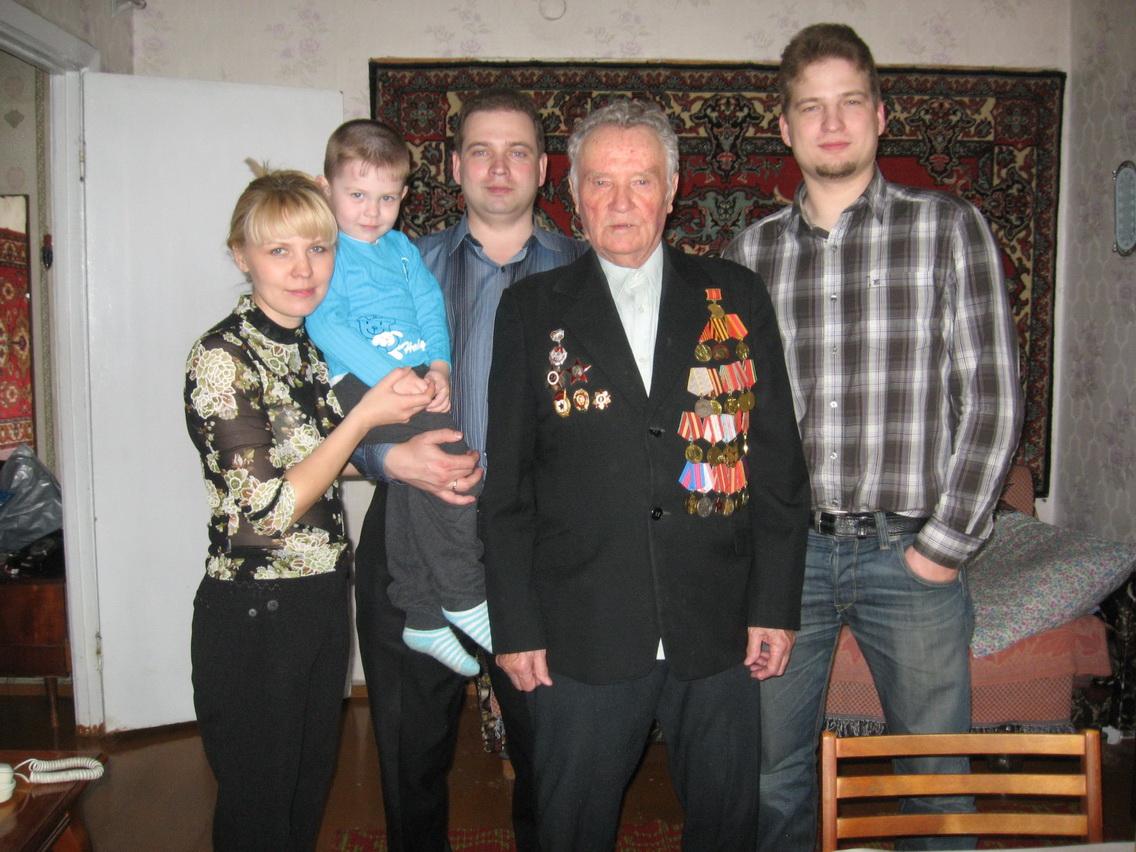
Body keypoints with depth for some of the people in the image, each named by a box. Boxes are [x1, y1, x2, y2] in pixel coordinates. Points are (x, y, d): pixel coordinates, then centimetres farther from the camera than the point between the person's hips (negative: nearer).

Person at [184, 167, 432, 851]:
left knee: (311, 793, 22)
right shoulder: (222, 357, -18)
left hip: (325, 597, 7)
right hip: (252, 614, -7)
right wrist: (367, 415, -19)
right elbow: (268, 508, -21)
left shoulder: (315, 345, 5)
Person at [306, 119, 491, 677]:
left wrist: (438, 366, -4)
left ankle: (421, 616, 8)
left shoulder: (401, 247, 22)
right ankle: (463, 595, -10)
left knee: (415, 479, -7)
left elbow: (431, 310, 15)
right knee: (444, 447, -23)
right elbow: (327, 325, -9)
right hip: (360, 383, -5)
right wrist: (392, 376, -19)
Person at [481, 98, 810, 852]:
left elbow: (778, 460, 3)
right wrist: (516, 625, -3)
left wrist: (777, 604, -1)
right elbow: (508, 483, 0)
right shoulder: (532, 309, 2)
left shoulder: (736, 296, 4)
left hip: (721, 632, 1)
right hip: (581, 639, 0)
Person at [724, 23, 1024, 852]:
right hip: (785, 551, 2)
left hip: (910, 554, -1)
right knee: (774, 773, 12)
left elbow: (993, 396, -3)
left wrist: (947, 544, -7)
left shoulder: (949, 227, 1)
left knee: (937, 780, 11)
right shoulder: (750, 251, 8)